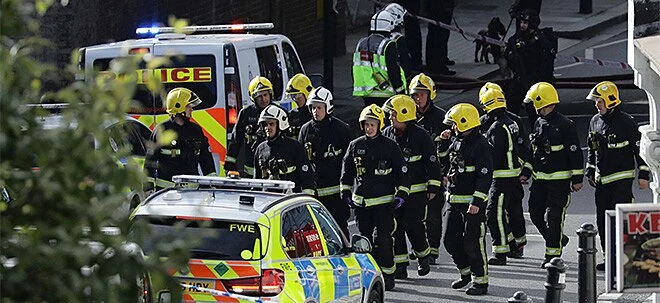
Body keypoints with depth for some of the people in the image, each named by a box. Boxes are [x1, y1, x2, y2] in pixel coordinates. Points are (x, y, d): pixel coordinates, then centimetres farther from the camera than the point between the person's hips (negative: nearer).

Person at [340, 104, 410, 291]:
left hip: (384, 201, -4)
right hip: (360, 202, 4)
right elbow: (347, 170, 19)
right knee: (365, 239, 8)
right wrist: (345, 192, 15)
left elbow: (403, 172, 2)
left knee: (383, 239, -10)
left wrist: (401, 194, -4)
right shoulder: (355, 146, 6)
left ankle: (388, 275, -1)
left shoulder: (390, 146, -3)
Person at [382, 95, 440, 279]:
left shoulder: (420, 136, -7)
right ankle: (400, 265, 8)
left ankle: (423, 255, 17)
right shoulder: (387, 134, 6)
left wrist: (433, 187, -7)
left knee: (412, 225, -9)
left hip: (416, 190, -5)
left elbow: (432, 162, -4)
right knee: (395, 226, 1)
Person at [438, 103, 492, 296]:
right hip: (454, 201, 8)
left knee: (473, 243, -4)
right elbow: (445, 163, 27)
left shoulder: (480, 145, -15)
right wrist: (444, 143, 12)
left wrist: (477, 202, -23)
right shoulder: (455, 141, 11)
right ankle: (466, 272, 29)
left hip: (473, 203, -8)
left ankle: (481, 281, 5)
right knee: (451, 240, 12)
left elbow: (485, 176, -18)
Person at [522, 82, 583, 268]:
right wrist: (526, 172, 20)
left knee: (554, 217, -5)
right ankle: (557, 239, 28)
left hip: (559, 180, -8)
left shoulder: (565, 125, -11)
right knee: (536, 214, 7)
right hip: (540, 179, 8)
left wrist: (577, 179, -11)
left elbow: (575, 153, -10)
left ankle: (553, 254, 2)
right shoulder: (538, 124, 12)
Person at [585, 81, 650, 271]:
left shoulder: (626, 122, -10)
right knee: (602, 220, 7)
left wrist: (643, 175, -10)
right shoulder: (595, 122, 11)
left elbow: (639, 148, -8)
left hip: (622, 178, -7)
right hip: (602, 180, 7)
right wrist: (590, 172, 22)